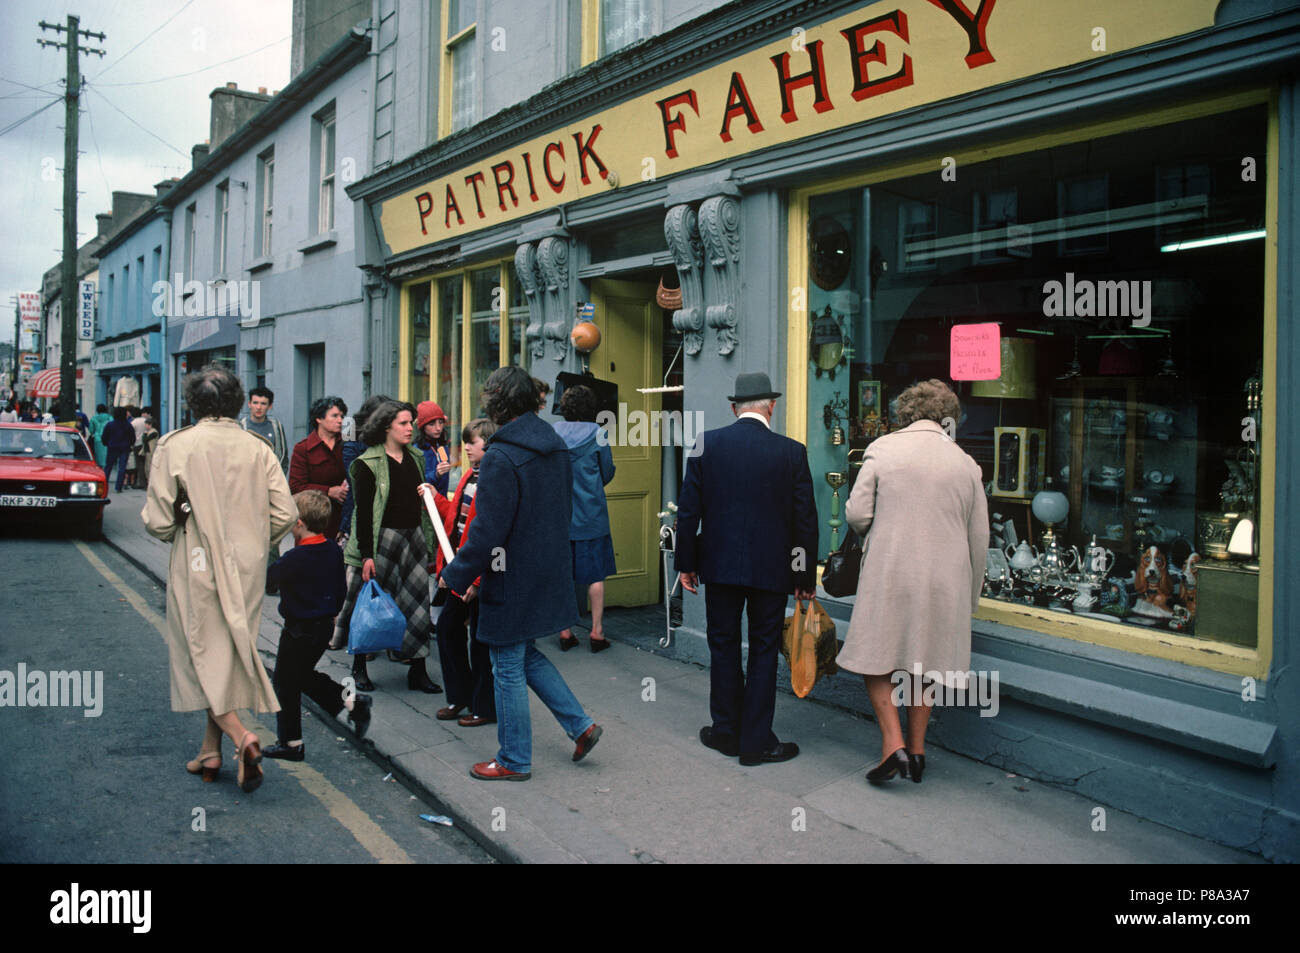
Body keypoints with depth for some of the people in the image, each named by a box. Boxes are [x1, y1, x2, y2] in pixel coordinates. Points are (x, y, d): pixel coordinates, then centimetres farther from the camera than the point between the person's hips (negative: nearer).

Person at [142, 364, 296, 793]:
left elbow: (157, 520, -10)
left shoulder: (175, 445, -9)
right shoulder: (258, 449, -1)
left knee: (202, 653, 7)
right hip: (247, 570, 3)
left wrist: (176, 532, 12)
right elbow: (285, 515, -3)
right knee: (231, 653, 14)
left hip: (196, 569, -3)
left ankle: (240, 735, -12)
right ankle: (211, 750, 23)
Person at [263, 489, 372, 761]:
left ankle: (290, 743, 17)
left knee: (284, 683, 8)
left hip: (299, 629, -8)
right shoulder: (334, 550, -1)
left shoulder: (294, 559, -24)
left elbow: (268, 581, -12)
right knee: (304, 675, 25)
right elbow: (341, 588, 10)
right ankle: (351, 701, 14)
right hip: (325, 625, 8)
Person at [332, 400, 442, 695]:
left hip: (413, 537, 5)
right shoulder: (368, 463, -6)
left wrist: (427, 543, 13)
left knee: (417, 602, 2)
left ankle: (417, 671, 9)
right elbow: (363, 512, -10)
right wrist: (366, 555, -15)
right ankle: (359, 667, 19)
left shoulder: (415, 458, 12)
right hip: (382, 540, -5)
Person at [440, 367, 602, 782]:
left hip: (513, 582, -8)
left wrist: (454, 576, -9)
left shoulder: (501, 458, -20)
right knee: (527, 655, 24)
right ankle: (580, 724, 20)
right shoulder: (556, 447, 5)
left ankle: (514, 761, 19)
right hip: (550, 573, 8)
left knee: (509, 669, 6)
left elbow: (487, 533, -21)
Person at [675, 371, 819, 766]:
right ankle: (756, 741, 14)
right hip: (771, 567, -1)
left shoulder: (707, 443, -4)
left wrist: (686, 562, 7)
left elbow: (688, 509, -2)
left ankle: (727, 730, 24)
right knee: (763, 651, 9)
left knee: (723, 646, 14)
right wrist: (806, 575, 7)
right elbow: (805, 520, -3)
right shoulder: (791, 452, -6)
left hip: (720, 563, 1)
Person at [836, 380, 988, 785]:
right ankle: (917, 748, 22)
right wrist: (970, 596, 20)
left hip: (888, 574, -3)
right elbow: (979, 538, 8)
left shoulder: (882, 449, -5)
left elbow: (857, 513, -8)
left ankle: (894, 743, -3)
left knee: (875, 658, 8)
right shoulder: (965, 463, 4)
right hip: (943, 579, 3)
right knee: (925, 660, 15)